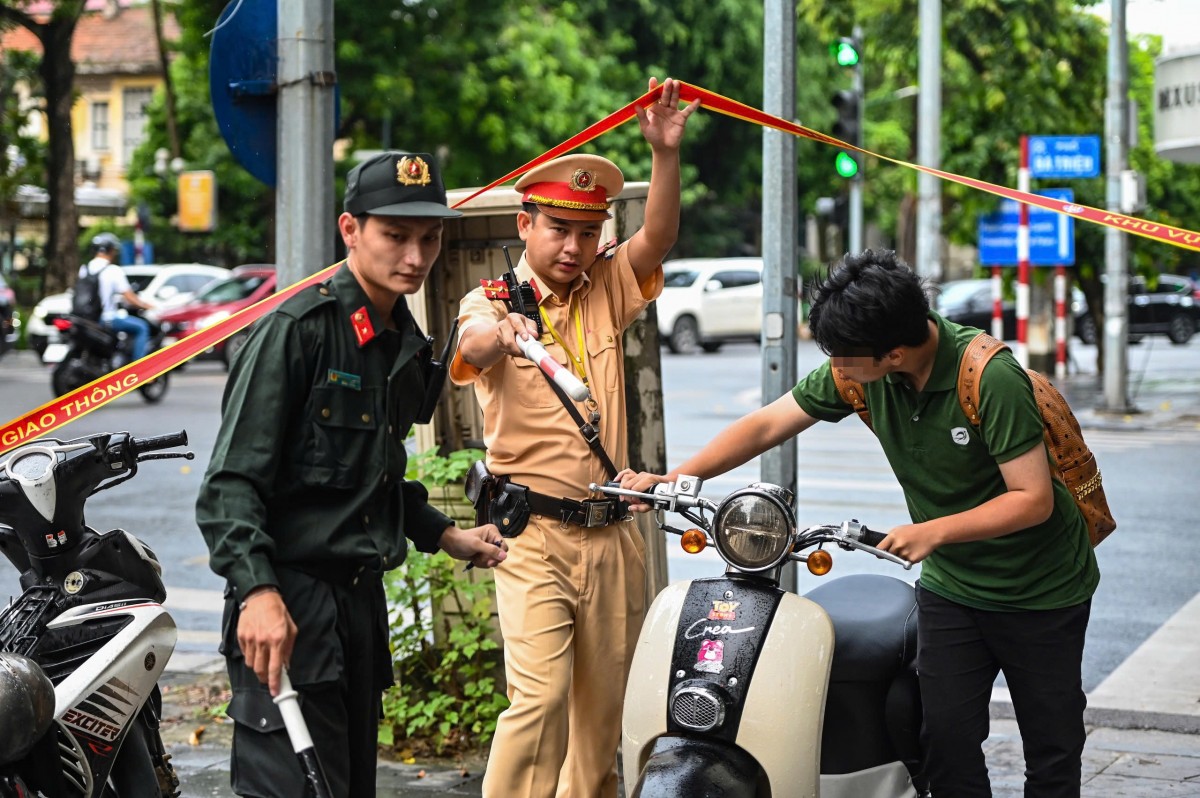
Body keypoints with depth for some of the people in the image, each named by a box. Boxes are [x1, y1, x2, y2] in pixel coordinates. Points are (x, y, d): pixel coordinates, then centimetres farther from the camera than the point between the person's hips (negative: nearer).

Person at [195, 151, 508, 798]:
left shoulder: (409, 348, 16)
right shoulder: (299, 329, -10)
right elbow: (232, 480, -16)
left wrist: (445, 536, 19)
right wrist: (258, 592, -28)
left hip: (362, 599, 8)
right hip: (287, 605, -8)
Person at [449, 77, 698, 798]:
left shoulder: (606, 291, 10)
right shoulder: (492, 301, -4)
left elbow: (658, 239, -7)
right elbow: (471, 345, -27)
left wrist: (667, 152, -22)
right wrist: (499, 328, -51)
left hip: (611, 535, 5)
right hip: (533, 532, -5)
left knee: (603, 710, 12)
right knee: (540, 695, -17)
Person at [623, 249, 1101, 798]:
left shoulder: (991, 378, -27)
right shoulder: (859, 369, -10)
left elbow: (1034, 498, -24)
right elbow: (768, 424, -3)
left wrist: (934, 532, -30)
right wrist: (672, 478, -12)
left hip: (1041, 590, -4)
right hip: (950, 584, 5)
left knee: (1051, 747, 5)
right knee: (947, 738, -3)